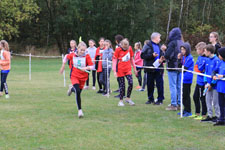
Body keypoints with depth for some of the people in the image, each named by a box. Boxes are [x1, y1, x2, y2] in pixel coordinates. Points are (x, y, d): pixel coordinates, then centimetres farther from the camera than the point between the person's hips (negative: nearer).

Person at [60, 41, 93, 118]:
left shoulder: (87, 56, -9)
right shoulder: (72, 55, -6)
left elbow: (92, 66, -10)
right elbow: (66, 57, 15)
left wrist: (86, 68, -29)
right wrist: (63, 66, 19)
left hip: (83, 77, 2)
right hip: (74, 76, -2)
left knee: (78, 92, 13)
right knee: (77, 92, -22)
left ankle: (72, 89, 52)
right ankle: (79, 110, -15)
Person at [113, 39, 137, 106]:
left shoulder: (130, 48, 3)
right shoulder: (118, 50, -8)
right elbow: (115, 60, -7)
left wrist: (134, 68, 16)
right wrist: (115, 71, -13)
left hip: (128, 69, 3)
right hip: (120, 70, -3)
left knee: (131, 83, -10)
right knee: (122, 85, -3)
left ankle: (128, 98, 7)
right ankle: (121, 101, 9)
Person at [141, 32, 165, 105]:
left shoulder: (159, 46, 13)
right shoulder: (147, 46, -1)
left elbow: (162, 55, 18)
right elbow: (142, 55, -9)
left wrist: (161, 59, -4)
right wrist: (152, 55, -16)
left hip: (158, 68, 2)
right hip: (150, 68, -2)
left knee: (159, 84, -2)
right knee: (150, 84, 6)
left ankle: (160, 99, 5)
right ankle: (150, 99, 19)